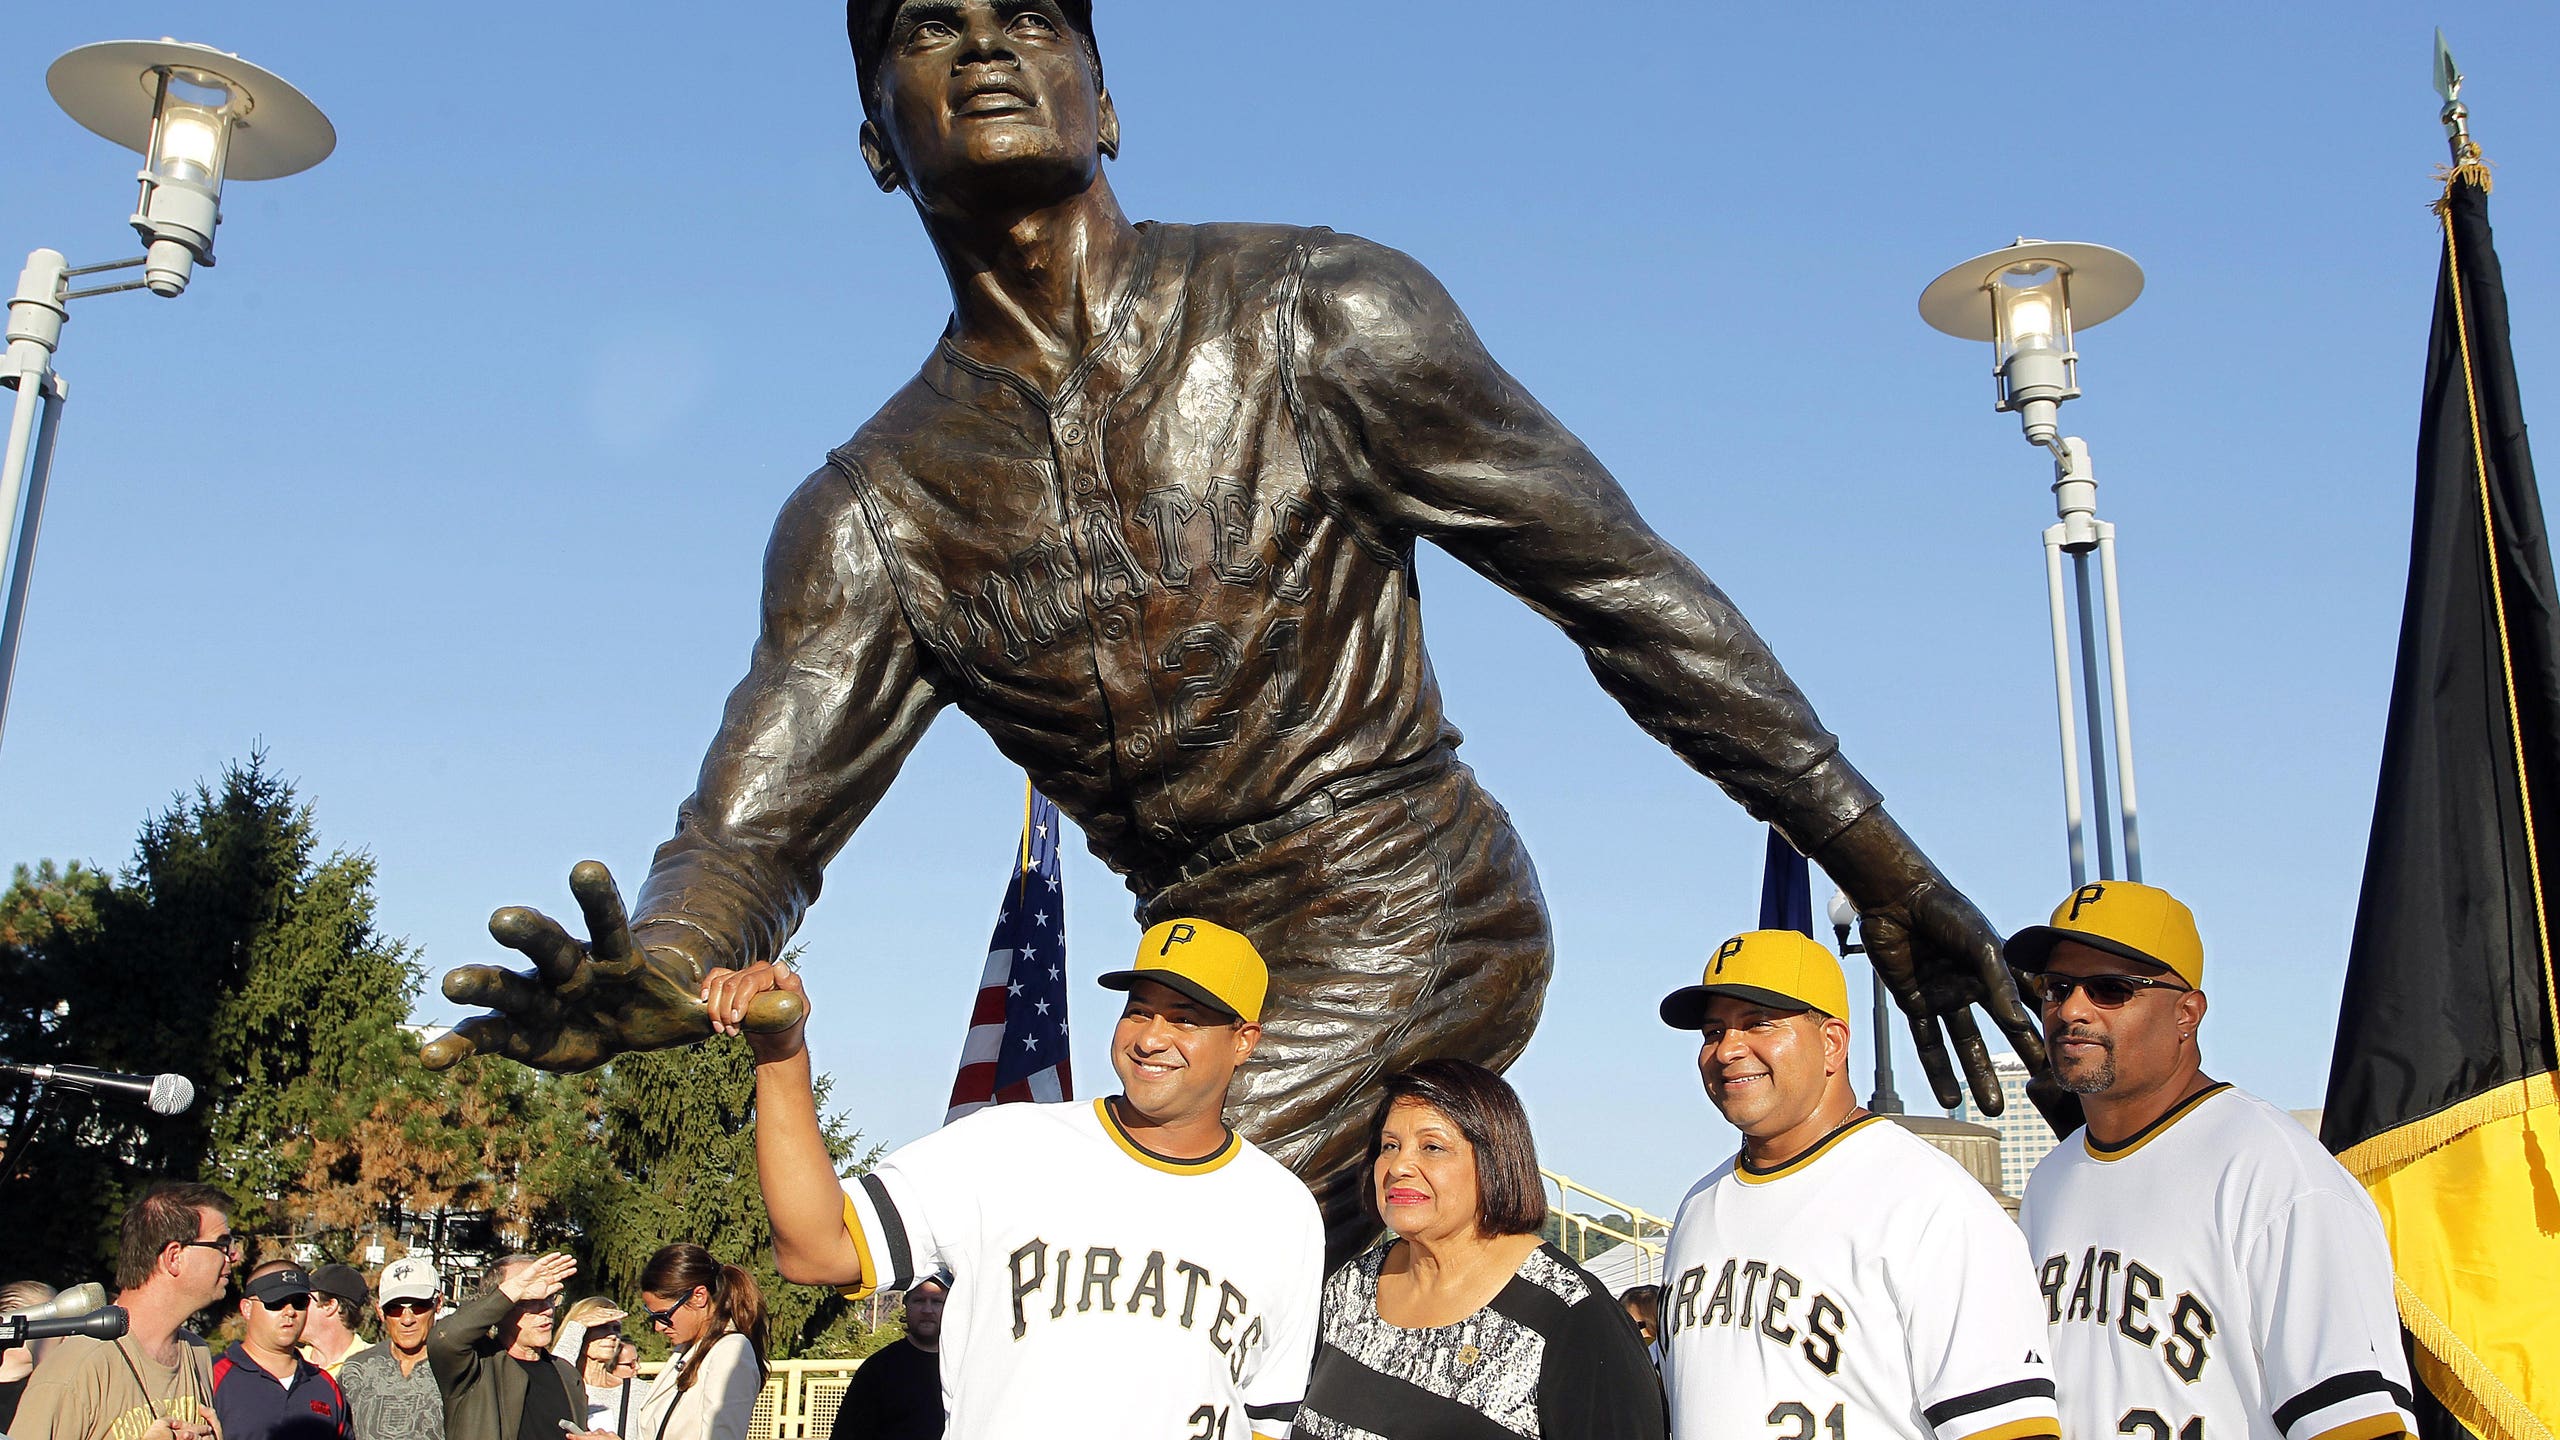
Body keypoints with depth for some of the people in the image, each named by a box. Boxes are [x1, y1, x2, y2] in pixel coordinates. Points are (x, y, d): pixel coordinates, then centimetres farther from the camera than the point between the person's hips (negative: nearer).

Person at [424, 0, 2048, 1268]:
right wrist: (647, 973, -31)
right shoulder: (873, 516, 3)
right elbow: (753, 828, -5)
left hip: (1424, 916, -5)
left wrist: (1889, 874, -4)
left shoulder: (1318, 320, -8)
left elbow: (1633, 590, -5)